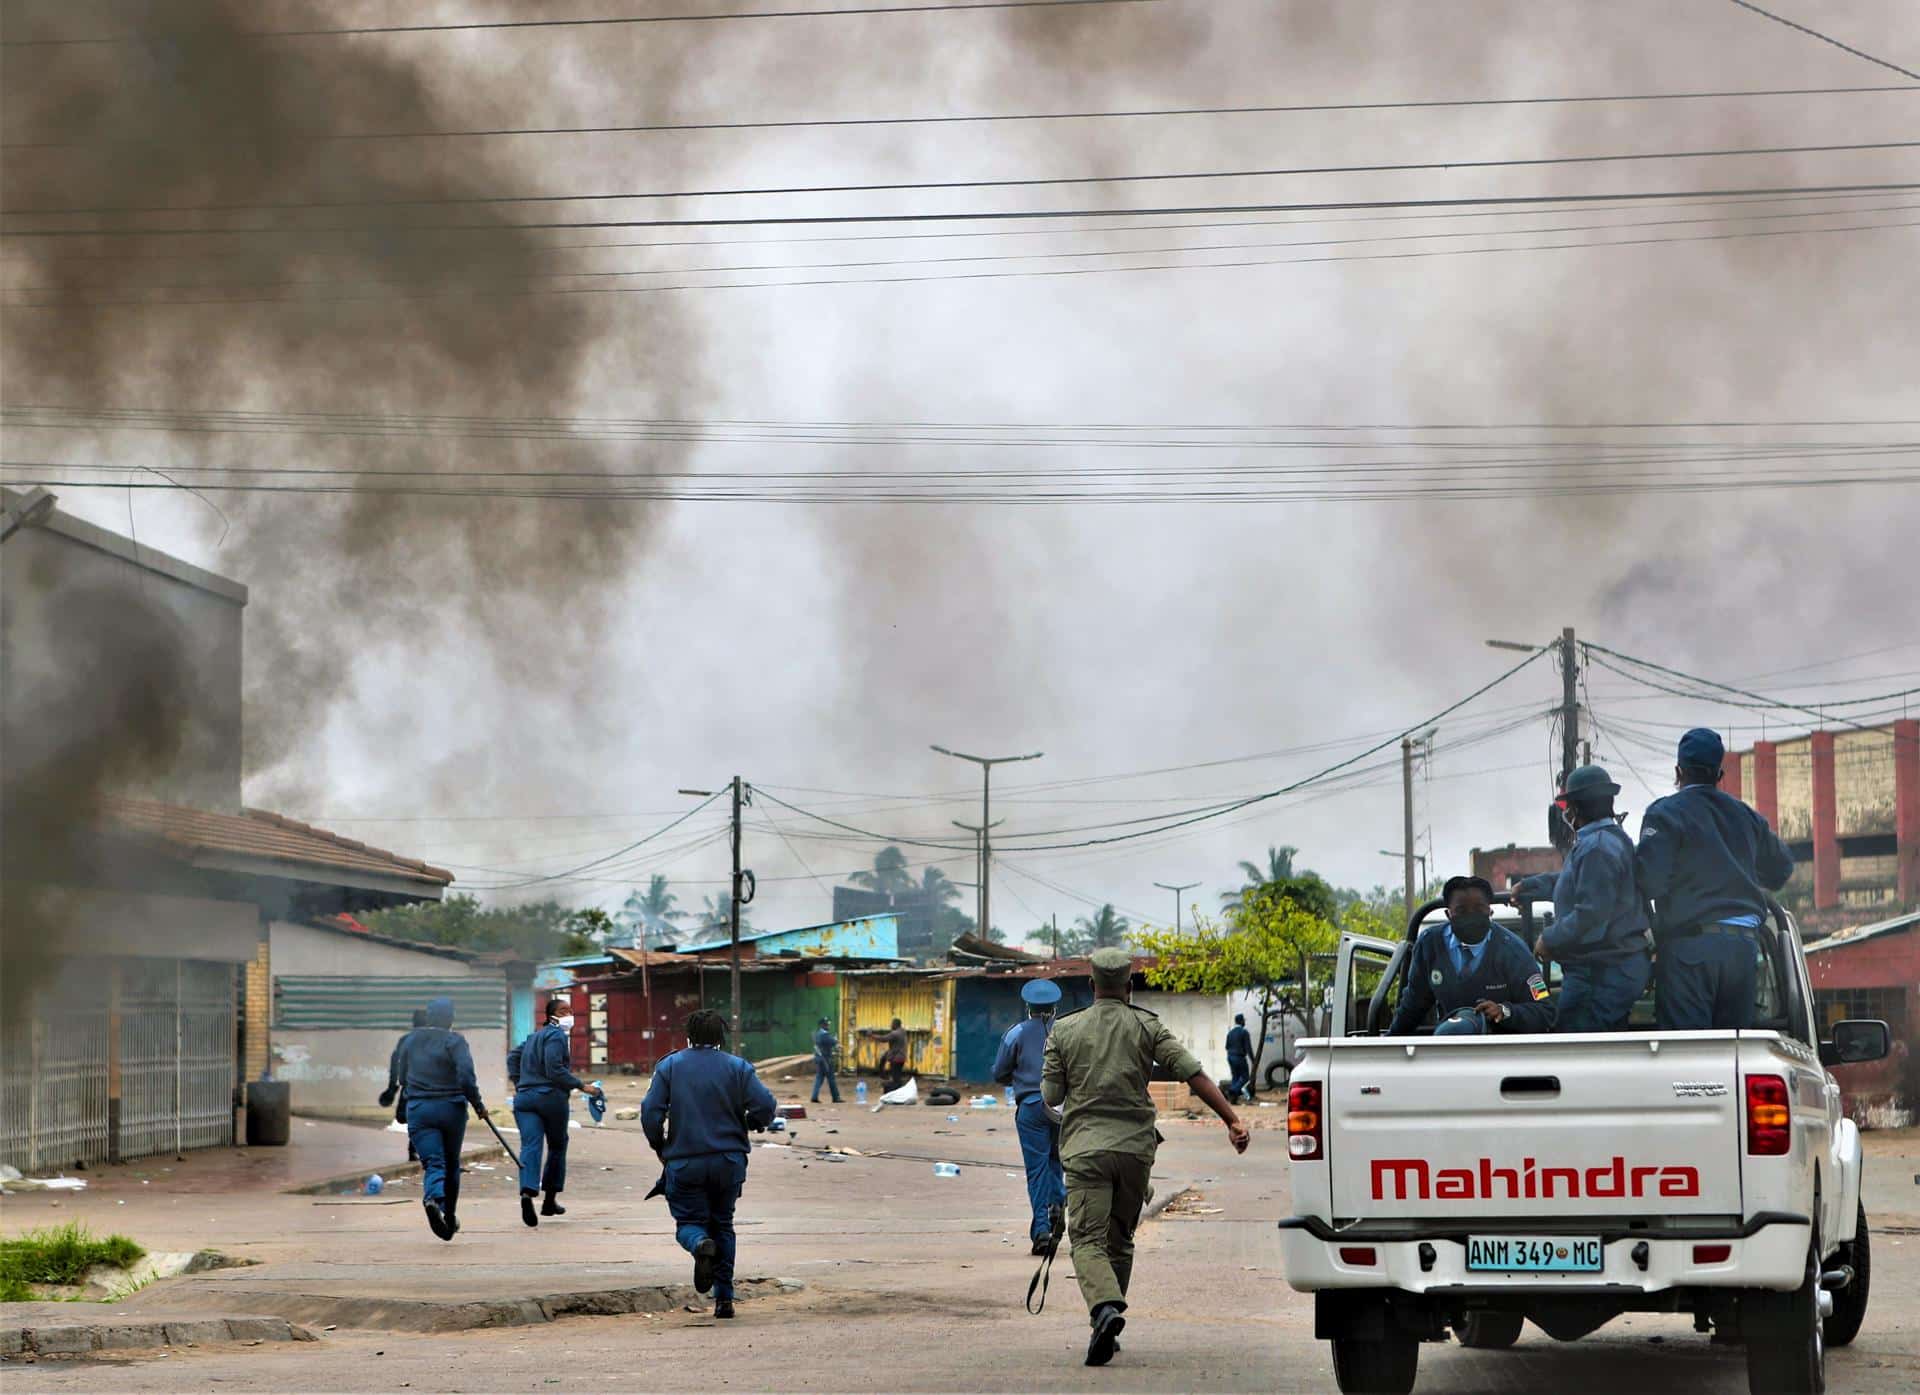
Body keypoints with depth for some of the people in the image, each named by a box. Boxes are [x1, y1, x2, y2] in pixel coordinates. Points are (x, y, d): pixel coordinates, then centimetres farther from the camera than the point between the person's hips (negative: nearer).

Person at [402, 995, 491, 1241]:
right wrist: (478, 1105, -6)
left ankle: (433, 1198, -39)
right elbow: (466, 1077, -17)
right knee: (451, 1164, 16)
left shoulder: (411, 1040, 8)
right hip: (451, 1108, -2)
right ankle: (450, 1218, 24)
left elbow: (403, 1075, 20)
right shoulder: (454, 1040, -8)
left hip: (418, 1109, 2)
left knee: (433, 1163, -7)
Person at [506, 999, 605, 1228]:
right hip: (551, 1097, -6)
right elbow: (554, 1070, -17)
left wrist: (517, 1083, 30)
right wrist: (581, 1086, -14)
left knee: (530, 1147, -8)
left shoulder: (534, 1037, 21)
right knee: (557, 1146, 12)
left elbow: (513, 1056, 29)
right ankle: (550, 1201, 17)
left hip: (524, 1098, 6)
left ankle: (527, 1192, -32)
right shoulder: (556, 1036, -7)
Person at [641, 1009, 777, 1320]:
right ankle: (724, 1298, 10)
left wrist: (660, 1147, 9)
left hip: (685, 1163, -1)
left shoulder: (669, 1067, 0)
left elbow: (650, 1112, -7)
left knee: (689, 1221, 10)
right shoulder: (737, 1068, 0)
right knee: (722, 1224, 16)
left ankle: (701, 1244, -28)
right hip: (729, 1162, 1)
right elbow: (765, 1107, -9)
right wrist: (744, 1126, 13)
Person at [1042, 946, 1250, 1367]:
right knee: (1119, 1240, 16)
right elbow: (1191, 1072, -6)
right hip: (1135, 1145, 2)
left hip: (1085, 1147, -2)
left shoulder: (1064, 1030, 4)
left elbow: (1050, 1096, 5)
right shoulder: (1147, 1026, 4)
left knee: (1088, 1240, -8)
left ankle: (1105, 1309, -34)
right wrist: (1232, 1118, -9)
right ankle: (1106, 1330, 17)